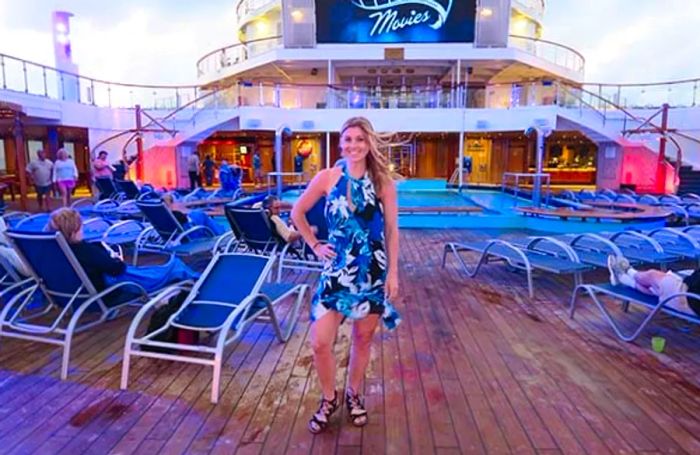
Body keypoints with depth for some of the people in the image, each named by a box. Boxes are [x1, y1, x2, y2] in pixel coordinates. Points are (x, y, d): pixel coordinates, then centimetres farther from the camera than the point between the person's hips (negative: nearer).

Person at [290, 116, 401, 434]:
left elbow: (392, 231, 0)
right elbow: (297, 213, 8)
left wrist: (393, 272, -2)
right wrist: (315, 246, 2)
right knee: (320, 342, -2)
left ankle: (353, 395, 39)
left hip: (373, 271, 0)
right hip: (337, 270, 0)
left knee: (363, 339, 14)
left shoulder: (383, 182, -3)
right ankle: (328, 398, 26)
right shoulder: (327, 178, -3)